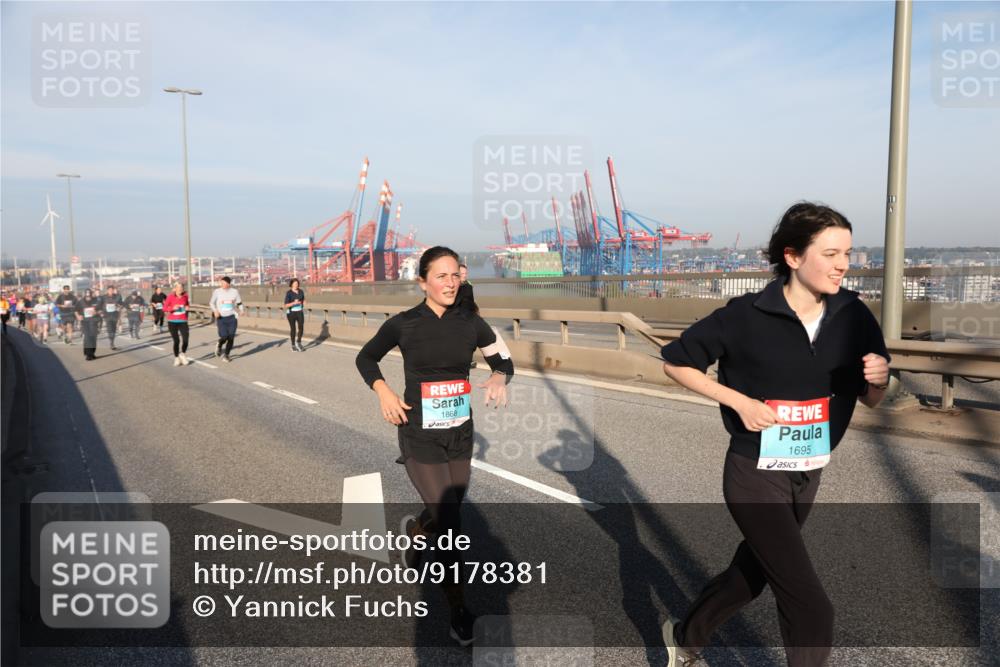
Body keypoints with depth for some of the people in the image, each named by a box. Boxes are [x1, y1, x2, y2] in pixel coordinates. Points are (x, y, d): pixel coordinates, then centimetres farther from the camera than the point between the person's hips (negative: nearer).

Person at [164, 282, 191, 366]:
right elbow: (164, 308, -4)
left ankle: (183, 354, 19)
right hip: (172, 322, -2)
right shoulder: (170, 297, -7)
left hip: (183, 321, 2)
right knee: (176, 341, -1)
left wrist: (187, 307, 1)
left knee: (185, 340, -10)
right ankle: (176, 358, 21)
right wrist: (173, 308, -20)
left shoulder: (185, 296, 2)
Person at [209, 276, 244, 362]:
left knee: (231, 337, -1)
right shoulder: (217, 292, -3)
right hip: (221, 318, -2)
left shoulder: (235, 291, 1)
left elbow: (239, 303, 13)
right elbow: (211, 303, 7)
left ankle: (226, 355, 19)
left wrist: (241, 310, -6)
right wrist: (215, 311, -10)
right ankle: (219, 346, 24)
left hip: (232, 317, 2)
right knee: (224, 337, -12)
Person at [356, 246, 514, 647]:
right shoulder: (403, 324, -10)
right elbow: (365, 358, 5)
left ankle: (413, 534, 54)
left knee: (444, 515, 18)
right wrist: (383, 391, -12)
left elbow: (504, 360, 6)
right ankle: (458, 610, 12)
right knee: (448, 523, -7)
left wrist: (499, 377, -17)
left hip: (460, 434, 4)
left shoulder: (470, 323, -4)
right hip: (420, 437, -3)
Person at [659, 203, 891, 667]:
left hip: (808, 474, 6)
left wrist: (879, 380, -18)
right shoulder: (747, 316, -18)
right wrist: (740, 401, -17)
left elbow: (871, 401, 5)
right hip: (755, 474, -5)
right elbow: (675, 362, -8)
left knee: (752, 573, 23)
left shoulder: (853, 316, -6)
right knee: (811, 609, -5)